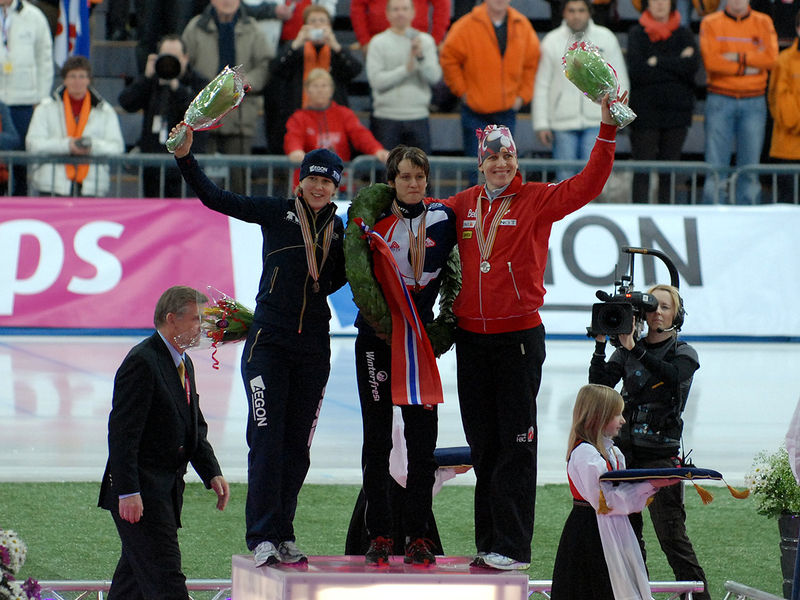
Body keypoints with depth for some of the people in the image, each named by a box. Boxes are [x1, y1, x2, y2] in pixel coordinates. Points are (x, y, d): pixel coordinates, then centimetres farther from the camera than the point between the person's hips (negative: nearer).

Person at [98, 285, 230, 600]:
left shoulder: (184, 364, 15)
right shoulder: (142, 362, -15)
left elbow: (195, 429, 21)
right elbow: (122, 432, -20)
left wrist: (212, 473, 6)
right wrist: (127, 492, -24)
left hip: (167, 488, 10)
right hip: (140, 489, -10)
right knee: (163, 574, -13)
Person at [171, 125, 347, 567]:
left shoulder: (337, 228, 11)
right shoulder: (276, 212, 1)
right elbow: (215, 199, -4)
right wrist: (185, 157, -15)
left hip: (313, 344, 4)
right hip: (269, 342, -4)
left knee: (298, 444, 6)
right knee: (266, 438, -10)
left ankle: (283, 535, 13)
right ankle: (262, 537, -9)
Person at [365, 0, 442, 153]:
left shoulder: (426, 40, 9)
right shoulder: (378, 42, 2)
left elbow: (435, 76, -2)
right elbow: (376, 80, -9)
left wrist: (421, 56, -17)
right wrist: (406, 69, -14)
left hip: (418, 117, 2)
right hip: (387, 116, -2)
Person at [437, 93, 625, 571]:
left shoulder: (537, 200, -3)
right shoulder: (465, 205, 9)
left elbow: (588, 185, -15)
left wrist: (607, 131, -23)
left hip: (519, 335, -4)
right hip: (471, 337, 4)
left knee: (516, 443, -4)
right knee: (483, 442, 10)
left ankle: (514, 547, -3)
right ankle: (489, 544, 17)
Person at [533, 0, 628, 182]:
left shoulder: (606, 39, 3)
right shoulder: (552, 41, 3)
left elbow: (619, 79, 8)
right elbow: (542, 86, 6)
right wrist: (541, 124, 2)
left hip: (597, 121, -1)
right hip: (563, 122, 1)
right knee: (564, 175, 1)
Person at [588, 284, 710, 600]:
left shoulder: (684, 354, 2)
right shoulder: (627, 351, 11)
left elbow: (670, 375, -20)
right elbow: (600, 383, 0)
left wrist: (635, 349, -27)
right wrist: (601, 345, -12)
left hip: (662, 454, -4)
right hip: (626, 451, 4)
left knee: (670, 533, -10)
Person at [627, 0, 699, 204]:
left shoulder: (683, 35, 9)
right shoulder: (637, 34, 5)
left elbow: (692, 66, -7)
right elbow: (637, 71, -10)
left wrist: (657, 62, -9)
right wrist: (675, 66, -9)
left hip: (676, 111, 2)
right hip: (645, 111, -2)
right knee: (642, 170, -6)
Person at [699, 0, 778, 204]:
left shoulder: (763, 22, 8)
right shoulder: (710, 23, 3)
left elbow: (771, 57, -5)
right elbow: (711, 60, -11)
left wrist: (738, 57, -13)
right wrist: (747, 67, -10)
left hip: (754, 103, 2)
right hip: (720, 101, -2)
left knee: (750, 166, 1)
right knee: (715, 166, -6)